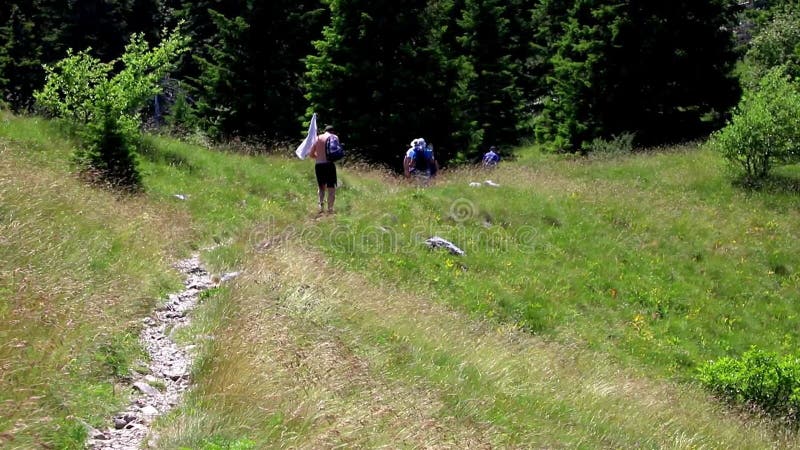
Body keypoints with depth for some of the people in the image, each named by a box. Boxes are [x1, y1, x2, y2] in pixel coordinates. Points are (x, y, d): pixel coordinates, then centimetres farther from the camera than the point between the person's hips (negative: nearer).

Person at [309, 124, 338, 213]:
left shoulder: (318, 138, 11)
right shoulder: (334, 137, 4)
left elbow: (311, 154, 10)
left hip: (318, 165, 3)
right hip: (329, 164, -3)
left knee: (321, 187, 19)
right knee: (331, 188, 4)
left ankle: (321, 204, 0)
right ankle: (330, 208, -5)